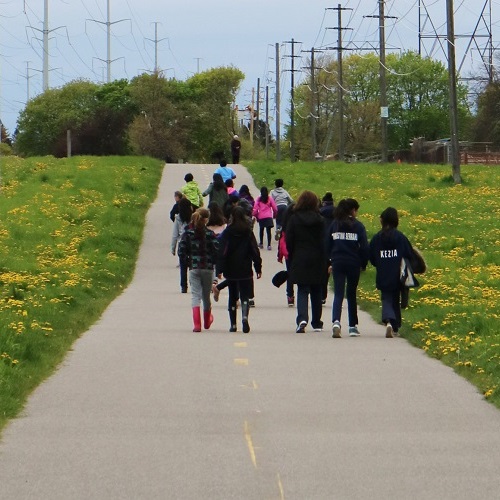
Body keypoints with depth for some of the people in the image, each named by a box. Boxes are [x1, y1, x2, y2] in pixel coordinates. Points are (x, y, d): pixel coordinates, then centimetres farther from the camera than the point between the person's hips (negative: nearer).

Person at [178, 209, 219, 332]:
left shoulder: (188, 233, -2)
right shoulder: (210, 234, -7)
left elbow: (181, 251, -5)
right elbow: (217, 251, -12)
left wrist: (189, 261, 9)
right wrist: (213, 262, 4)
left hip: (194, 268, 0)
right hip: (208, 268, 0)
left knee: (195, 295, -2)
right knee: (206, 296, 16)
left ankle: (197, 324, -17)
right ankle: (207, 321, 35)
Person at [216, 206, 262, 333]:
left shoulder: (227, 233, -4)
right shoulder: (248, 232, -1)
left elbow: (222, 252, -8)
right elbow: (255, 251, 0)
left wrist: (220, 270, -9)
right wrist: (258, 268, 6)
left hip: (231, 270, 0)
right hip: (245, 270, 0)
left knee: (232, 297, 13)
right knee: (245, 296, 0)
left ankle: (233, 324, 13)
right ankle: (244, 317, -27)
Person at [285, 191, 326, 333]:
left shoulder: (293, 219, -4)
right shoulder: (318, 220, -4)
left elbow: (288, 241, -2)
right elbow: (323, 241, -5)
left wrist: (291, 257, 9)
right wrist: (324, 260, -1)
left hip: (299, 260, -1)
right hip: (316, 260, 1)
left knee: (302, 291, 1)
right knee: (316, 292, 13)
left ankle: (302, 318, -22)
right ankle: (316, 323, 18)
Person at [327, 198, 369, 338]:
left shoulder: (334, 225, 6)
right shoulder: (358, 226, -2)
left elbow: (327, 245, 7)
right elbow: (364, 247, -5)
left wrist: (329, 262, 14)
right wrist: (363, 264, 5)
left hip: (337, 263, 1)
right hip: (353, 264, -1)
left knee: (338, 294, -3)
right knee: (351, 294, 13)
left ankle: (336, 321, -27)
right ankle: (353, 326, 18)